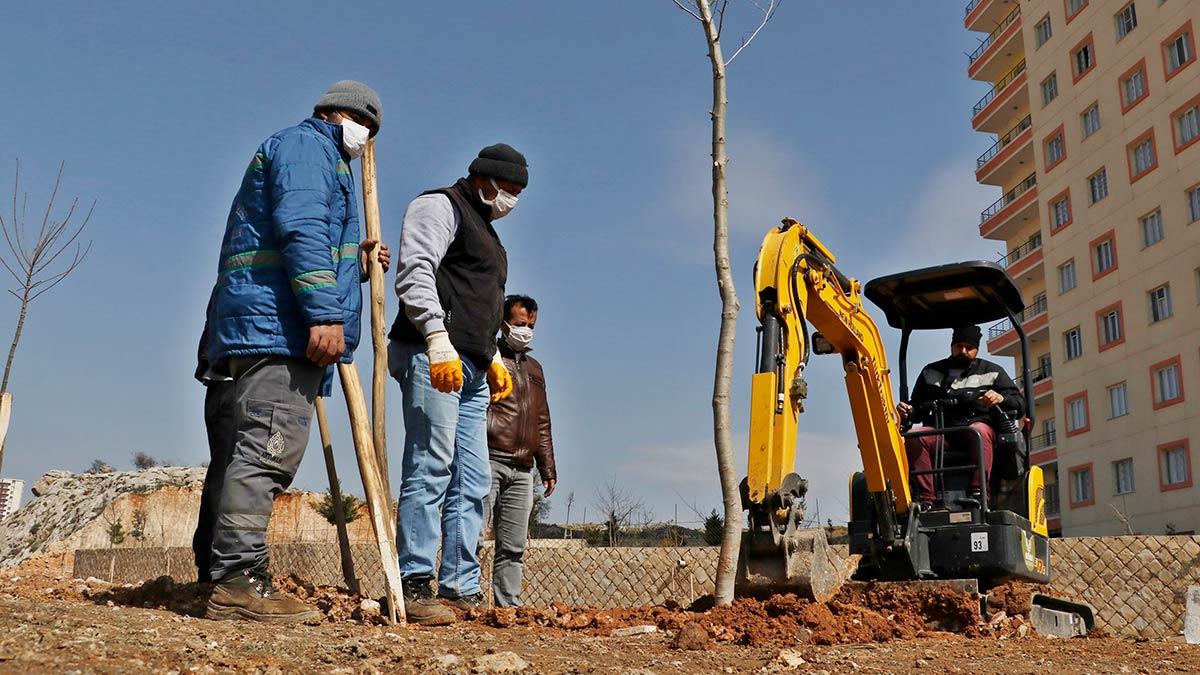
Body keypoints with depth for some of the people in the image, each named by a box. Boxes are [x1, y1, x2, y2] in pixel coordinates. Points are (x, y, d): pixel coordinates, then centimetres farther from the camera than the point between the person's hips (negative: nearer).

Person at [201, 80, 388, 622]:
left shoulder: (312, 155, 33)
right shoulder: (306, 143, 3)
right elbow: (301, 228, -15)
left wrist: (354, 261, 24)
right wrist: (325, 312, -23)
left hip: (257, 327, 11)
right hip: (281, 321, -11)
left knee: (250, 452, 8)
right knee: (269, 449, -16)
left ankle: (228, 578, 10)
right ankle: (237, 581, -18)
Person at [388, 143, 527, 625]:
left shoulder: (484, 229, 30)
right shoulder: (440, 206, 1)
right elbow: (414, 273, -15)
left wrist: (492, 358, 23)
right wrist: (437, 338, -24)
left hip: (470, 368, 10)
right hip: (431, 355, -10)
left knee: (472, 482, 6)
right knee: (431, 468, -14)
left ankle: (461, 588, 9)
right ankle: (415, 586, -12)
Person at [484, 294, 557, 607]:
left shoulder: (535, 369, 26)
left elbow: (542, 425, 28)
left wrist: (548, 469, 23)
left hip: (522, 470, 6)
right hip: (488, 460, -6)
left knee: (514, 546, 4)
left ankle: (508, 605, 6)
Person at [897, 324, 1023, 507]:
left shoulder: (992, 372, 15)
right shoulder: (931, 373, 21)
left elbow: (1019, 404, 8)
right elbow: (918, 409, 23)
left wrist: (1001, 398, -14)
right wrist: (908, 411, -1)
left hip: (978, 425, -2)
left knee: (979, 431, -37)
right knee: (913, 437, -28)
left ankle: (978, 492, -39)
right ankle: (927, 498, -33)